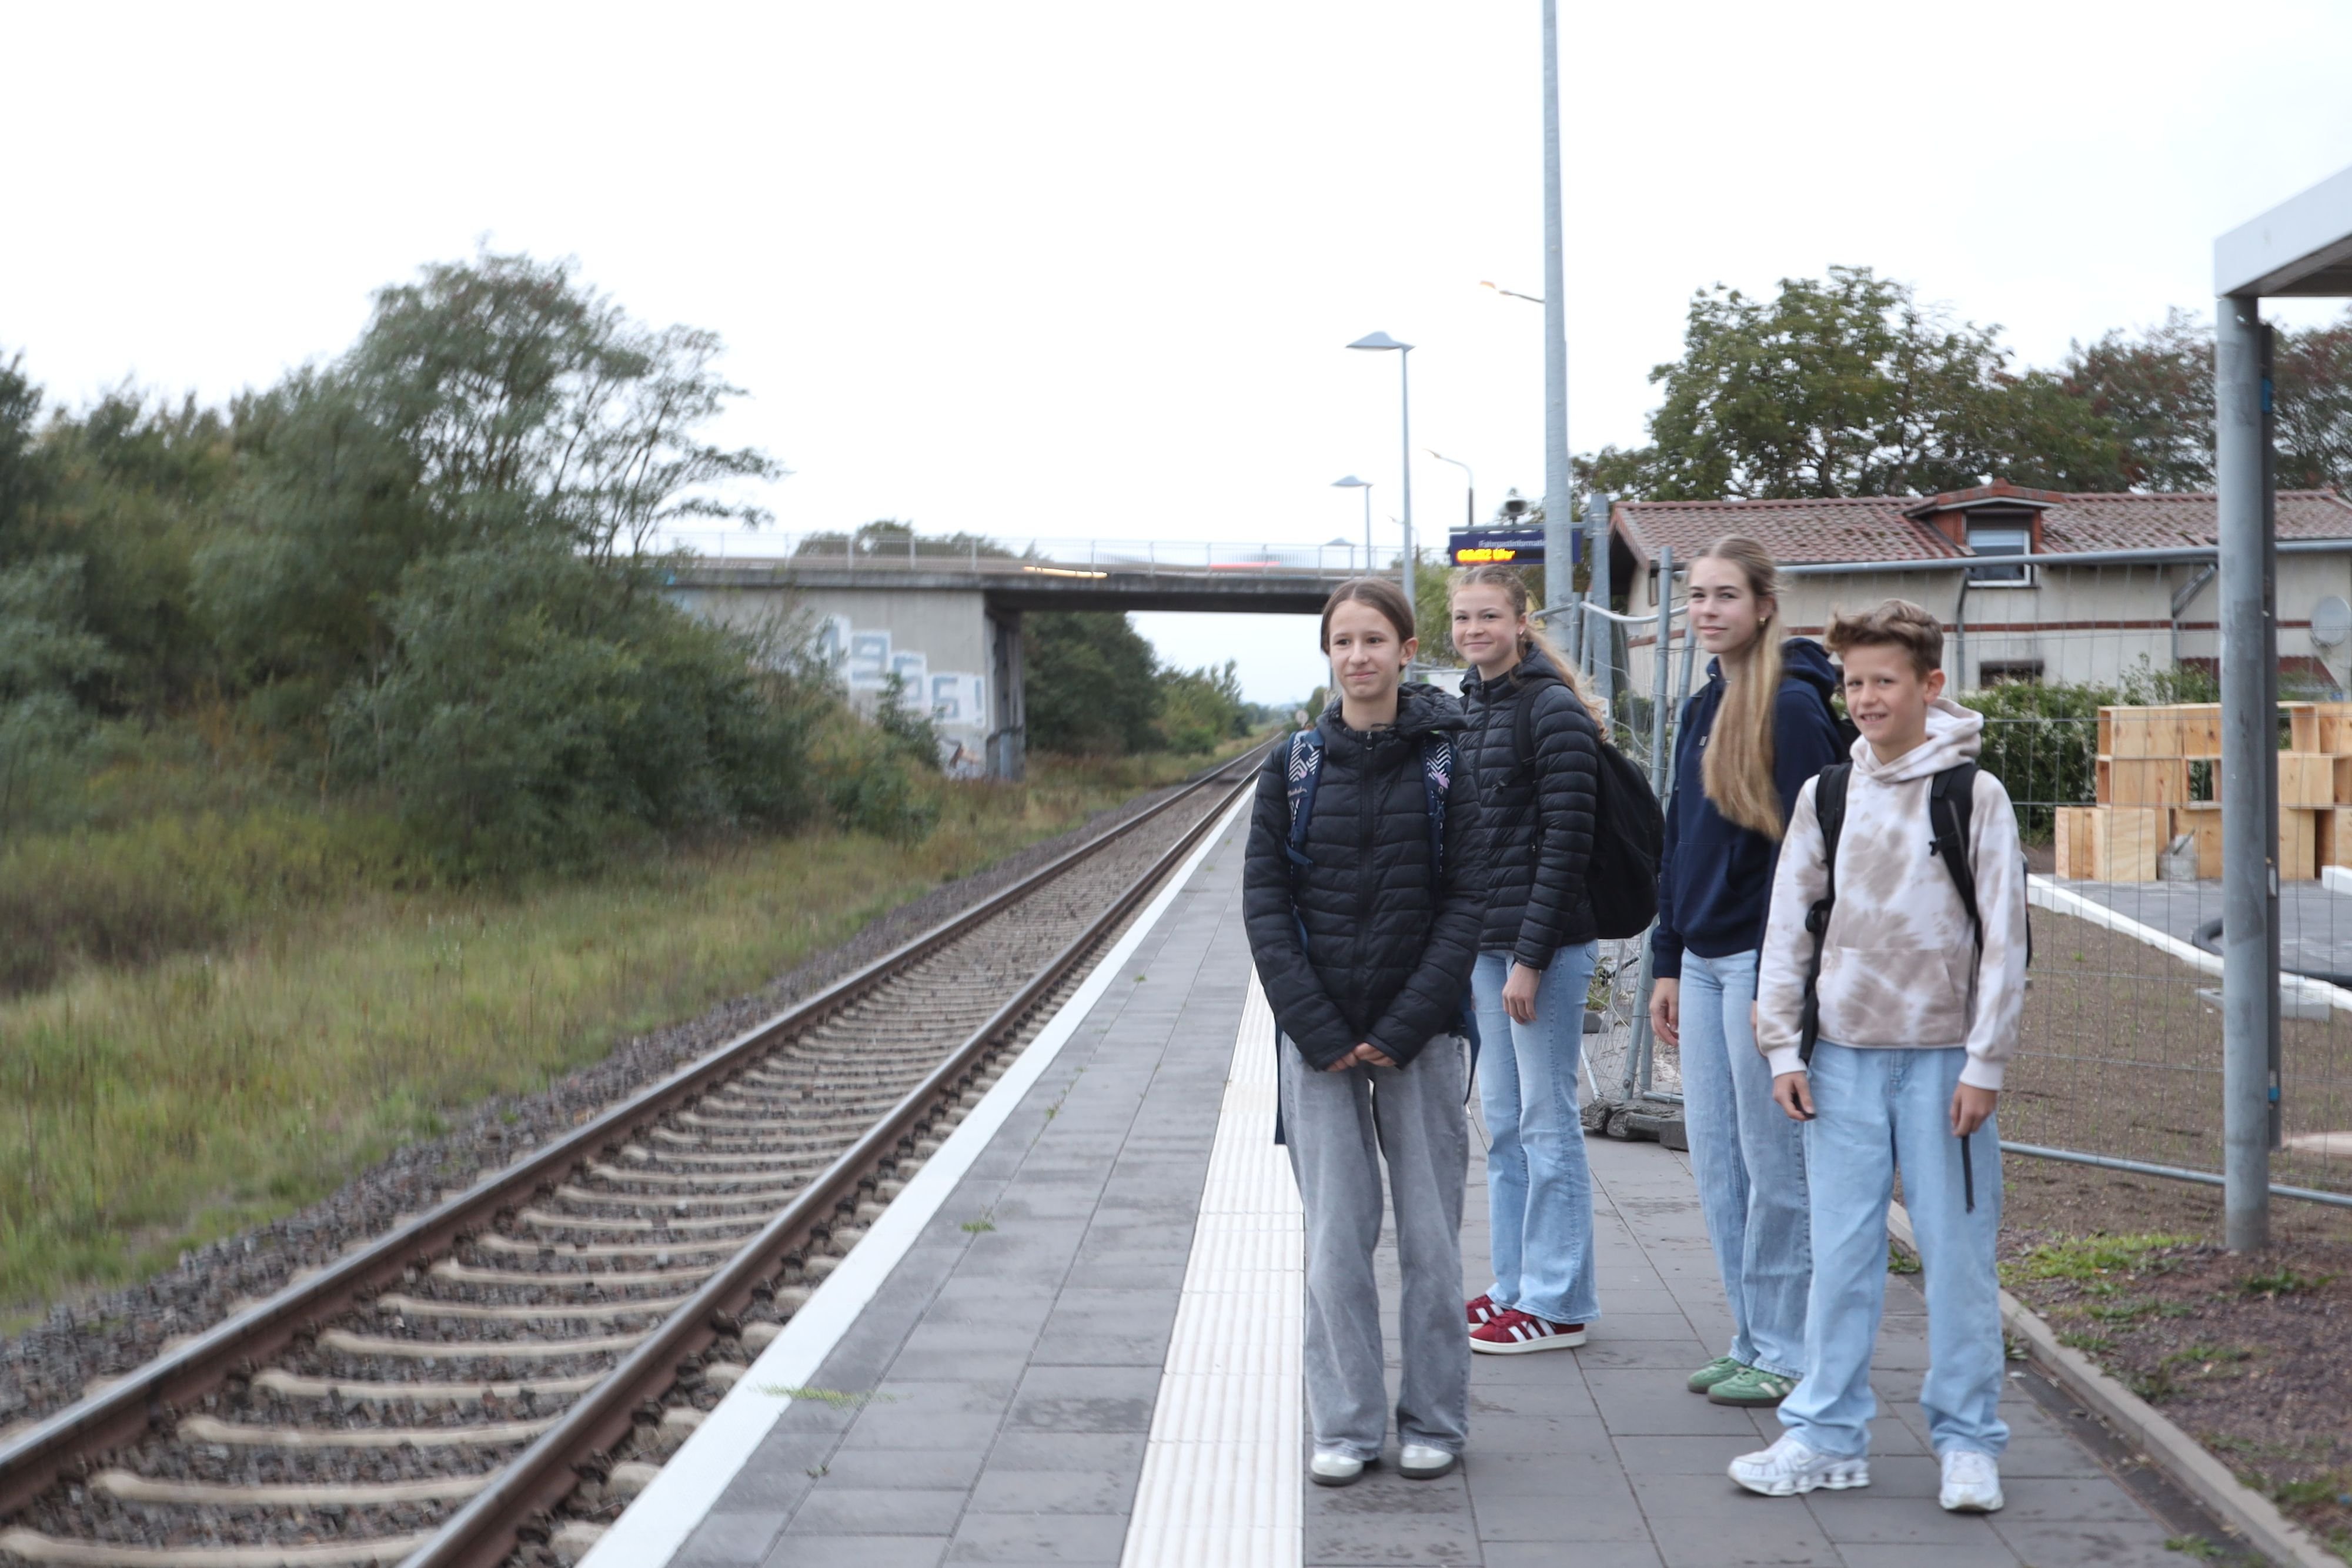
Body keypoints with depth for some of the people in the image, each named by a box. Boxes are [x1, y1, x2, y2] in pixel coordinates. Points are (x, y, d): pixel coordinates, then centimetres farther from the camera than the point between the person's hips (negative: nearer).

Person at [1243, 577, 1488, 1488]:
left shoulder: (1445, 765, 0)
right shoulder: (1294, 767, 3)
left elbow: (1466, 901, -3)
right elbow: (1265, 902, 1)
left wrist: (1405, 1027, -11)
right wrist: (1318, 1030, -8)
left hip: (1422, 1034, -1)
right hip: (1318, 1037, 1)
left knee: (1430, 1232, 4)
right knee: (1335, 1234, 3)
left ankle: (1434, 1421, 17)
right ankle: (1346, 1426, 13)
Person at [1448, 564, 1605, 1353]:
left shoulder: (1552, 711, -12)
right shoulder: (1469, 708, 13)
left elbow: (1566, 842, -16)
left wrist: (1531, 956, -19)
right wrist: (1464, 948, 14)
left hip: (1546, 944, -9)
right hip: (1486, 941, 9)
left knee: (1547, 1122, -2)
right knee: (1502, 1121, 13)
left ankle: (1557, 1303, 5)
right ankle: (1516, 1285, 23)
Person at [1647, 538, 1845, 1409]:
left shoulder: (1793, 707, -11)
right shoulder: (1703, 708, 14)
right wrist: (1667, 964, 16)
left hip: (1762, 959, -8)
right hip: (1701, 961, 8)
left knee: (1774, 1161, -1)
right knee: (1714, 1158, 10)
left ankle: (1785, 1354, 9)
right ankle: (1750, 1340, 20)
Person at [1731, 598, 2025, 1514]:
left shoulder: (1974, 795, -2)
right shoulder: (1824, 797, 7)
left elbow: (2004, 938, -3)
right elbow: (1788, 927, 10)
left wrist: (1984, 1064, -7)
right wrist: (1783, 1048, 3)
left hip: (1943, 1059, -3)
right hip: (1843, 1059, 3)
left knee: (1958, 1251, 1)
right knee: (1840, 1254, 5)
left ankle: (1968, 1443, 11)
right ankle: (1827, 1435, 13)